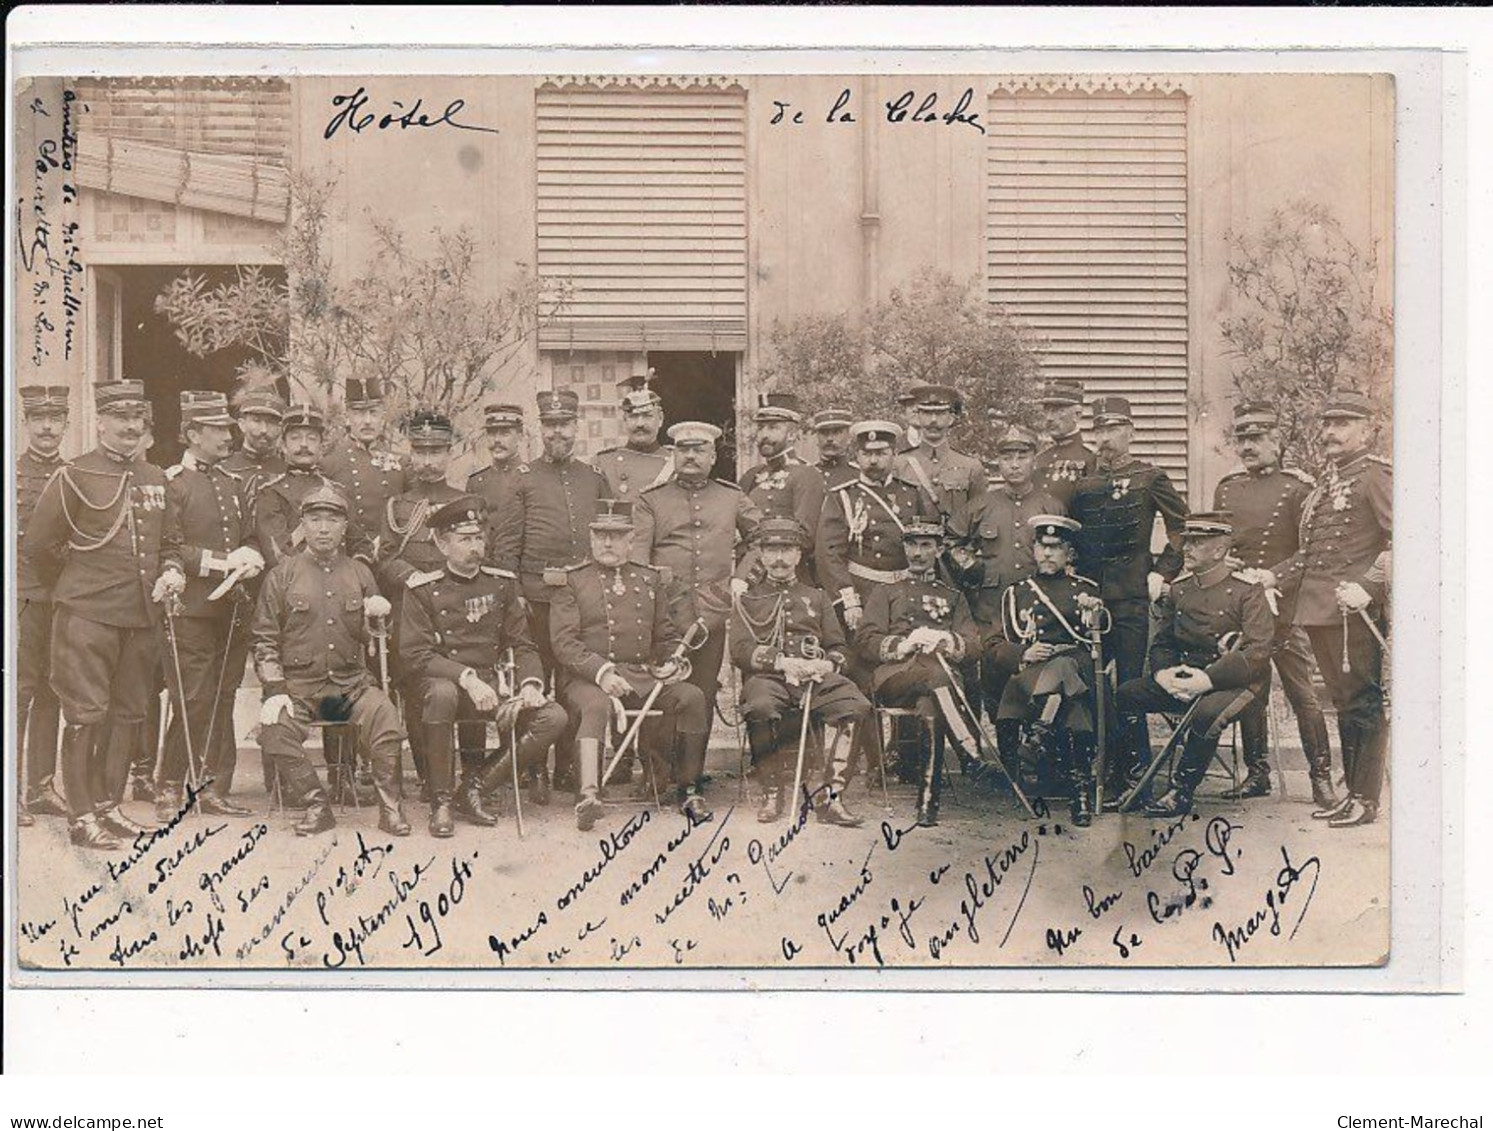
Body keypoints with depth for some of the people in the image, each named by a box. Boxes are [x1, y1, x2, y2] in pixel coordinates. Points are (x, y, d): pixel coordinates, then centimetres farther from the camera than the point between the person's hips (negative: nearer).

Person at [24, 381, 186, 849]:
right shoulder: (73, 477, -5)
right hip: (86, 616, -6)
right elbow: (37, 548, -2)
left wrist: (172, 570, 4)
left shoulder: (155, 479, 13)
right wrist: (83, 579, 5)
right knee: (86, 715, -5)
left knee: (126, 715, 11)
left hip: (141, 617, 6)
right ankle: (81, 816, 1)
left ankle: (108, 805, 22)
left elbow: (169, 539, 24)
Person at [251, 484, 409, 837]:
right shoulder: (282, 575, 6)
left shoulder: (360, 574, 13)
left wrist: (376, 618, -7)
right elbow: (264, 639, 4)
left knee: (384, 715, -30)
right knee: (274, 730, -29)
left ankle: (390, 808, -15)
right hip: (298, 684, -1)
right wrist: (275, 690, -9)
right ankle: (317, 806, -10)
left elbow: (372, 639, 17)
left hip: (351, 681, 1)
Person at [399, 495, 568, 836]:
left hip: (492, 684, 4)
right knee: (442, 693, -40)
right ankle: (441, 802, -24)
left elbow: (522, 645, 11)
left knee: (553, 718, -17)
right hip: (442, 680, -4)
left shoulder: (502, 583, 10)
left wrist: (530, 684, -9)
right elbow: (415, 656, -11)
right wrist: (467, 678, -24)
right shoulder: (422, 588, -3)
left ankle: (474, 787, -8)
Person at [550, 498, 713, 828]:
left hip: (643, 675, 4)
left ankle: (688, 789, -11)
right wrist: (601, 672, -19)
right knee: (595, 706, -38)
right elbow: (564, 642, -3)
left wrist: (676, 662, -4)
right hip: (587, 677, -4)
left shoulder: (651, 580, 19)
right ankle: (589, 794, -50)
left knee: (693, 697, -21)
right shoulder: (573, 582, 8)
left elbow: (668, 635, 20)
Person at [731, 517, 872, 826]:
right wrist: (783, 662, -12)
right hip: (767, 677, -2)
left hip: (817, 676, 2)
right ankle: (774, 792, -23)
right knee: (761, 708, -39)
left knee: (855, 705, -32)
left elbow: (837, 648, 19)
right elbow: (740, 650, 5)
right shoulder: (746, 601, 21)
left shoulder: (817, 599, 28)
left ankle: (830, 795, -32)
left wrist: (825, 665, -6)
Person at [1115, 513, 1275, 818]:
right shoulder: (1179, 588, 10)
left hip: (1228, 682, -6)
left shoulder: (1247, 591, -9)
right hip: (1182, 678, 6)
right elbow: (1162, 641, 15)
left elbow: (1259, 652, -18)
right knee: (1125, 694, -13)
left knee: (1207, 712, -38)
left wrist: (1208, 678, -26)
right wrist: (1163, 672, -9)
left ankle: (1181, 793, -22)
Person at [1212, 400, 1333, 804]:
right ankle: (1257, 772, 18)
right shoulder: (1226, 488, 12)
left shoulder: (1298, 486, -2)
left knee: (1302, 692, -3)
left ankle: (1321, 776, 2)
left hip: (1285, 608, -5)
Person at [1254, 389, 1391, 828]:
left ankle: (1366, 799, 3)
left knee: (1364, 704, -3)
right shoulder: (1328, 482, 19)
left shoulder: (1375, 475, -8)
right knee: (1344, 702, 15)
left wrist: (1369, 587, -24)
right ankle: (1353, 791, 24)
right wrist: (1275, 576, 12)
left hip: (1354, 612, -9)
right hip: (1320, 610, 9)